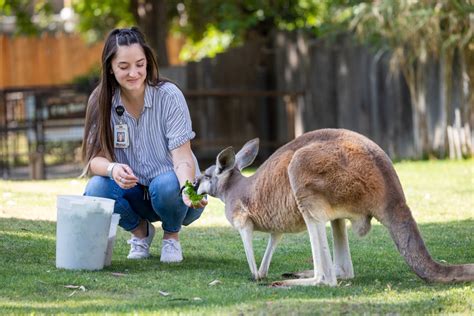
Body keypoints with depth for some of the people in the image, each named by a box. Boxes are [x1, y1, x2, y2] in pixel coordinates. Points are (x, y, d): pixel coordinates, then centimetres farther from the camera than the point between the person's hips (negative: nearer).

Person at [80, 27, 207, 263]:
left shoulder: (169, 96, -17)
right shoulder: (101, 102, -8)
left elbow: (183, 158, -23)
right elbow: (94, 158, -13)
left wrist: (188, 190, -45)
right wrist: (112, 168, -37)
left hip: (172, 190, -2)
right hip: (134, 194, 2)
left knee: (166, 185, -36)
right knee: (96, 189, -28)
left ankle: (172, 235, -1)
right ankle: (140, 230, 4)